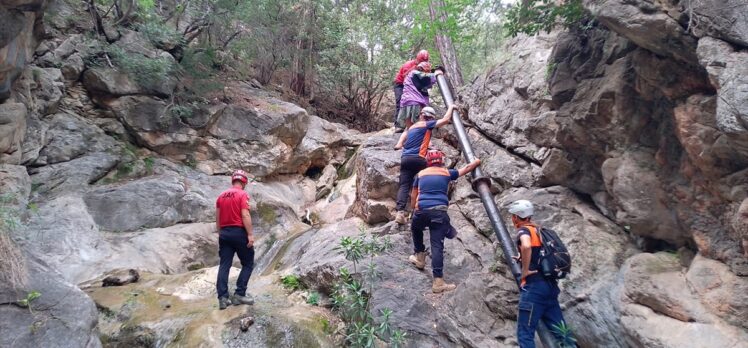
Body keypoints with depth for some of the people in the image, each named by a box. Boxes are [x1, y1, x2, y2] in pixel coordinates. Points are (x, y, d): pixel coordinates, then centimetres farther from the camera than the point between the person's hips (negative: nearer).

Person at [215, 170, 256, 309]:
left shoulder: (221, 196, 13)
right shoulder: (243, 194, -7)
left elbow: (217, 218, 14)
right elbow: (245, 215, -16)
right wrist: (250, 234, -16)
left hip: (224, 233, 6)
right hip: (239, 232, -6)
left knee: (224, 266, 5)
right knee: (248, 264, 7)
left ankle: (223, 298, 2)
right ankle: (239, 294, 2)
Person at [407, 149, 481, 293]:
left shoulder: (421, 174, 18)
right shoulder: (447, 173, 15)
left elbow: (414, 196, 23)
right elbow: (467, 168, 30)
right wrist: (477, 161, 48)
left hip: (421, 210, 2)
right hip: (439, 211, -1)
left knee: (416, 229, 34)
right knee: (437, 245, -5)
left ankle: (419, 257, 38)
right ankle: (438, 282, -9)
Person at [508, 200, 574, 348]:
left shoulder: (524, 230, -6)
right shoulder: (539, 230, 19)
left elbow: (526, 246, -29)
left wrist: (525, 270, -19)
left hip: (533, 286, -9)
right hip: (549, 285, 9)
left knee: (525, 333, -5)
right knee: (560, 330, 11)